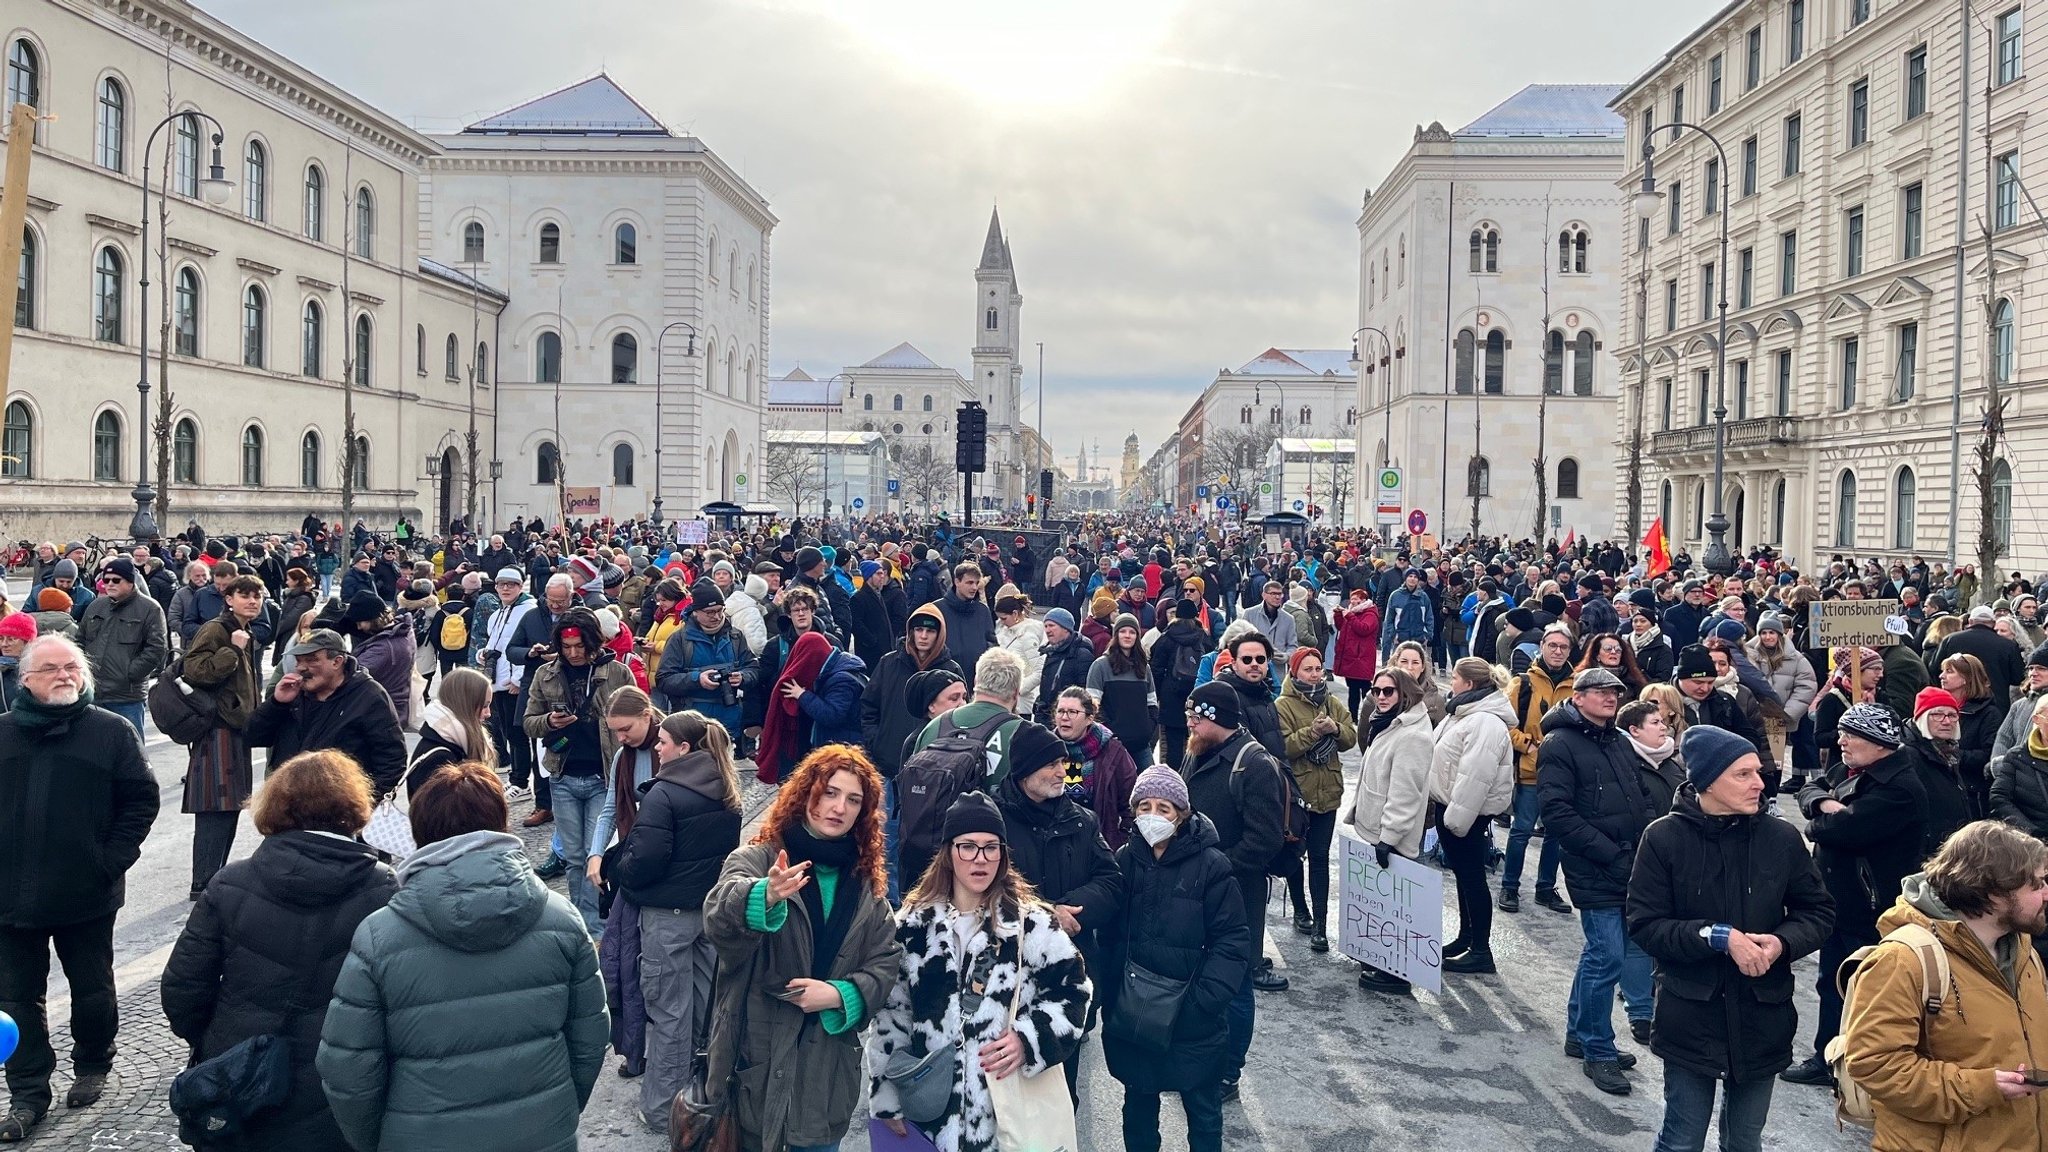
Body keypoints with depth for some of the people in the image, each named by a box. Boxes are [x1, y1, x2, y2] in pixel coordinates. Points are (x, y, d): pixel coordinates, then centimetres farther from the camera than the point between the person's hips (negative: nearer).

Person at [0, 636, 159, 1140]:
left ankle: (92, 1067, 34)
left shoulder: (111, 731, -3)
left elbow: (141, 799, -2)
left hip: (87, 895, -2)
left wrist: (113, 859, -10)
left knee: (92, 990, 13)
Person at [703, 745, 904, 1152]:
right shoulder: (757, 859, -7)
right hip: (757, 1060, -4)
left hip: (828, 1067, 4)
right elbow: (719, 918, -28)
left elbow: (888, 963, 4)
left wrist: (841, 994, -15)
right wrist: (765, 897, -50)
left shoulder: (865, 880, 7)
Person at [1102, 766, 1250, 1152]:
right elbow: (1110, 934, 6)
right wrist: (1109, 995, -1)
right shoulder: (1124, 860, 1)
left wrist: (1204, 999, -19)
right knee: (1138, 1100, 17)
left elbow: (1232, 941, -11)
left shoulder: (1210, 865, -11)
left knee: (1202, 1107, 11)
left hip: (1192, 1018, -3)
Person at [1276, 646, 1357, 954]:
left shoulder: (1333, 704, 8)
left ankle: (1320, 925, 0)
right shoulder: (1284, 706, -8)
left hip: (1327, 792, 3)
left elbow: (1351, 739, 3)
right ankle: (1301, 911, 30)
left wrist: (1335, 729, -16)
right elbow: (1283, 747, -18)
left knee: (1320, 858, 2)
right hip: (1295, 792, -3)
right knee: (1295, 854, 12)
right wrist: (1312, 732, -27)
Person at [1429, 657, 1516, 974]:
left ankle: (1480, 950, 7)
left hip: (1469, 813, -10)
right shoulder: (1465, 712, 12)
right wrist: (1445, 810, 19)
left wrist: (1457, 817, -27)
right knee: (1462, 874, 18)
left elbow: (1474, 776, -28)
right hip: (1452, 807, 10)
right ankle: (1466, 937, 29)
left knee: (1472, 877, -2)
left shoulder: (1485, 722, -23)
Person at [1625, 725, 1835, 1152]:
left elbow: (1818, 912, 6)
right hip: (1690, 1019, -3)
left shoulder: (1782, 838, -4)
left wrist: (1782, 941, -15)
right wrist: (1718, 937, -22)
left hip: (1762, 1018, 3)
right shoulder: (1664, 838, -12)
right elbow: (1644, 924, -10)